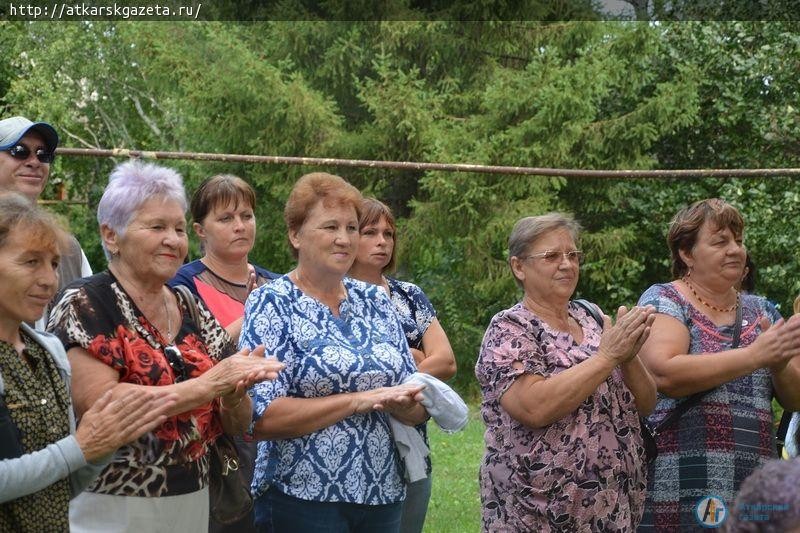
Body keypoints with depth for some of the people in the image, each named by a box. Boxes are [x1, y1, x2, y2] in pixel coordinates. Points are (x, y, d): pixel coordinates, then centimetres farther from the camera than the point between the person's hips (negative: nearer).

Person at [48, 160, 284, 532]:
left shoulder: (194, 313, 7)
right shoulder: (84, 304, -9)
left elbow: (235, 424, 9)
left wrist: (234, 395, -14)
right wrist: (208, 384, -24)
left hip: (192, 502, 6)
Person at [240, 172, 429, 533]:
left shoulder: (376, 301, 8)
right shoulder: (271, 303, -7)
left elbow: (416, 411, 9)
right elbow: (260, 418, -17)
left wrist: (402, 403, -13)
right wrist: (358, 400, -20)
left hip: (384, 496, 5)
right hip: (302, 501, -5)